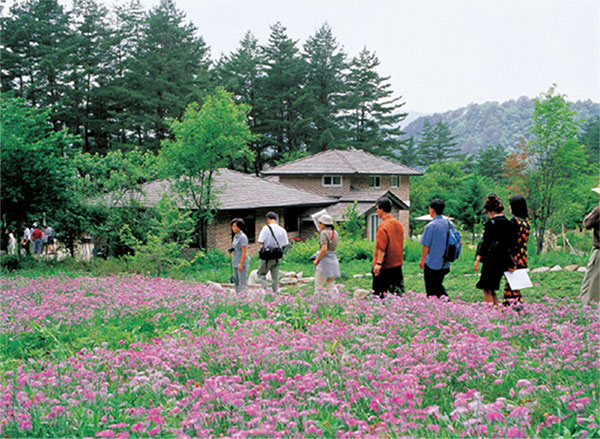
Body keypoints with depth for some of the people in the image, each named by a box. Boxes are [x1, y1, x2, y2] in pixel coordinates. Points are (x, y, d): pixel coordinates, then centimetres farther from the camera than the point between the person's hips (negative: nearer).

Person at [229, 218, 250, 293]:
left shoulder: (243, 237, -15)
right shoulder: (236, 236, 13)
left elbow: (244, 251, -19)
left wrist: (241, 264, -22)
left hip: (243, 261, -9)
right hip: (236, 261, 9)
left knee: (243, 282, -7)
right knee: (236, 281, 10)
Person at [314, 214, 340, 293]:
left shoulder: (324, 233, -12)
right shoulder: (335, 233, 11)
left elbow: (324, 249, -19)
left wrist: (317, 260, -11)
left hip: (324, 260, -8)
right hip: (334, 259, 8)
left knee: (318, 285, -1)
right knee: (331, 285, 11)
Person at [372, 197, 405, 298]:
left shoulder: (383, 226, -16)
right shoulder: (398, 224, 9)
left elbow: (382, 247, -22)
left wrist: (378, 263, -22)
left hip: (384, 267, -8)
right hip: (398, 264, 8)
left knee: (379, 294, -1)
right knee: (398, 291, 11)